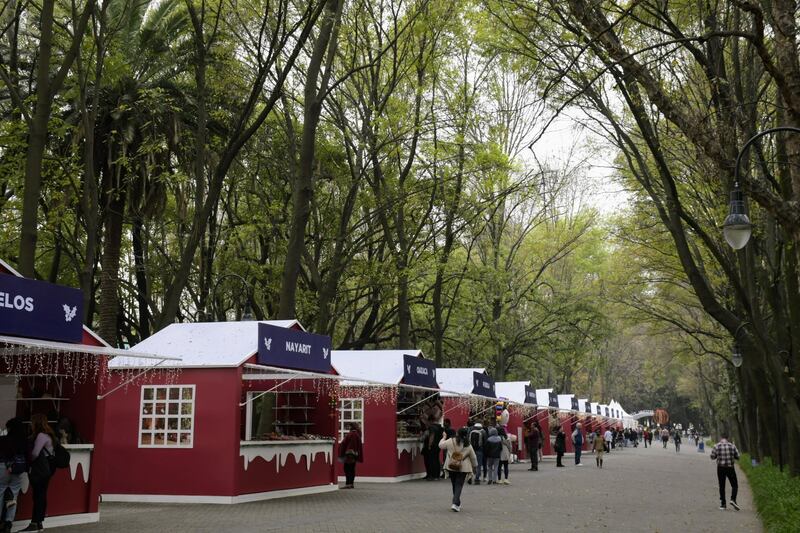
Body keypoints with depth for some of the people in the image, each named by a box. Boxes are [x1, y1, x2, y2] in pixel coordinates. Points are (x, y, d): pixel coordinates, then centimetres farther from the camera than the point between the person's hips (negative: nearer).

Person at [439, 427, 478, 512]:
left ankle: (457, 503, 26)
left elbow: (441, 445, 9)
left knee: (454, 485, 15)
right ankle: (455, 503, -14)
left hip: (451, 467, 1)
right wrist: (475, 467, 21)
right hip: (463, 469, -1)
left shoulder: (451, 441, -5)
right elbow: (473, 457, 6)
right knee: (459, 485, -1)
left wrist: (444, 437, 26)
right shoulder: (468, 445, -2)